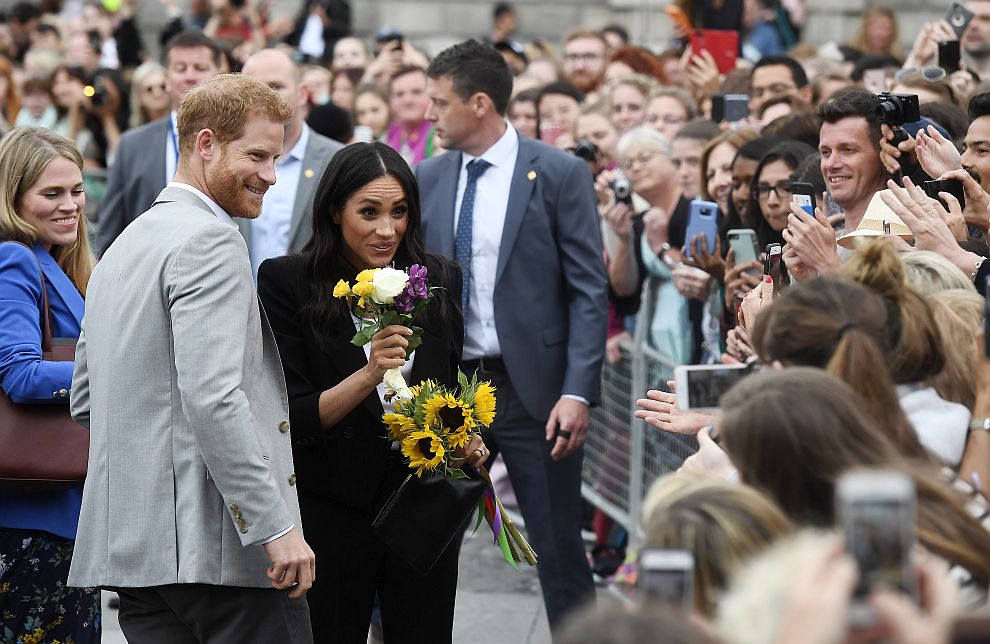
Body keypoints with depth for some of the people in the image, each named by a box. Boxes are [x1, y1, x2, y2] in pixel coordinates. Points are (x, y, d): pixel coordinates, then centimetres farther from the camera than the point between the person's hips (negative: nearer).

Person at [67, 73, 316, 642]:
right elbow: (212, 398, -21)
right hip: (216, 546, -9)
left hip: (129, 547, 9)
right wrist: (277, 526, -21)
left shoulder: (126, 243, 20)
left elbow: (85, 401, 24)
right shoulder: (209, 240, -11)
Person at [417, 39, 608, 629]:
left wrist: (578, 392, -15)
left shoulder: (560, 174, -5)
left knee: (559, 552, 3)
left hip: (534, 388, -4)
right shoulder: (428, 180, 8)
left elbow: (590, 291, -7)